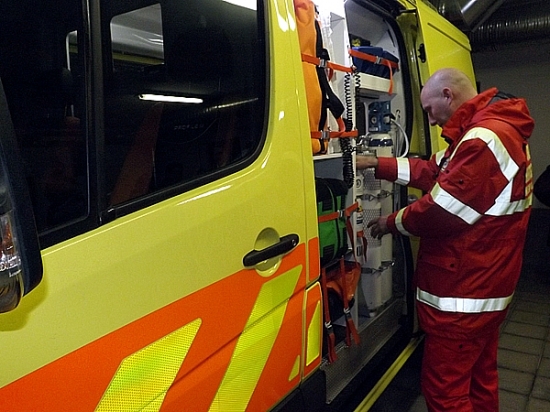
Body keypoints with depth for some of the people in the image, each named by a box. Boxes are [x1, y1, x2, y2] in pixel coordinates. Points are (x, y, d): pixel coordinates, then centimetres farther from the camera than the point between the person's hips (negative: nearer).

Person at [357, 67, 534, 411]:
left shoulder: (484, 139, -22)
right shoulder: (495, 129, 14)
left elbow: (443, 209, -22)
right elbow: (435, 171, 14)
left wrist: (393, 222, -5)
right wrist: (379, 164, 10)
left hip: (462, 294, -11)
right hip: (486, 286, 11)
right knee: (481, 379, 23)